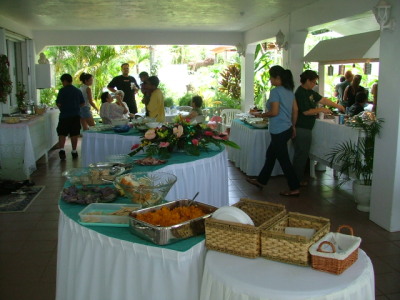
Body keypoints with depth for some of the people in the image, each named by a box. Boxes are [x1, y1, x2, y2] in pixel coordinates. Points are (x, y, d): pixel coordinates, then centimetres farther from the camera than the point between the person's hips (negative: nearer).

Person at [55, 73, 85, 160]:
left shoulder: (62, 90, -7)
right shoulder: (78, 91, 7)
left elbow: (58, 103, -10)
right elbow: (83, 103, 9)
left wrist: (61, 108, 10)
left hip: (64, 115, -4)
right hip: (76, 115, 4)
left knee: (62, 134, 2)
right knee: (74, 134, 9)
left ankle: (61, 149, -15)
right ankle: (74, 151, 15)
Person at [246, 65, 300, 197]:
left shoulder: (275, 91, -16)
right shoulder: (289, 91, 9)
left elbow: (274, 112, -20)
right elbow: (295, 110, 12)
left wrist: (260, 115, -5)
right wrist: (293, 126, 20)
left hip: (279, 131, -9)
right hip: (287, 129, 9)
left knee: (284, 159, 1)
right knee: (270, 155, 19)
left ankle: (294, 189, 8)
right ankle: (261, 180, 32)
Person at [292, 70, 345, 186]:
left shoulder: (310, 92, 14)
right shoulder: (300, 93, -17)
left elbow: (322, 99, 20)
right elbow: (306, 111, -20)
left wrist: (337, 105, 19)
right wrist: (321, 110, -9)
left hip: (306, 128, 10)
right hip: (301, 129, -10)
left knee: (303, 153, 14)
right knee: (301, 154, -4)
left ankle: (300, 176, 23)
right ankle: (298, 179, 5)